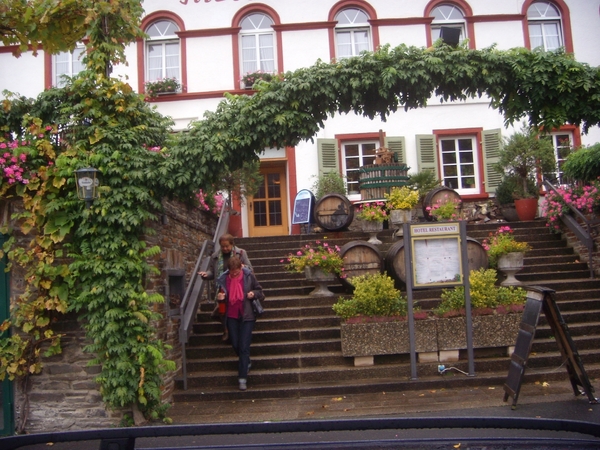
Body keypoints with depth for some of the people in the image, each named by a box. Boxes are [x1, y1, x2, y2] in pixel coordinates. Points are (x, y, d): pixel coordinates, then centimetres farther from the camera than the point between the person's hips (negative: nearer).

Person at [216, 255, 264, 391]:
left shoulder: (249, 276, -9)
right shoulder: (224, 278, -3)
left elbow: (259, 291, 4)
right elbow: (222, 296, 11)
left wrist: (254, 293, -17)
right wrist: (220, 297, -11)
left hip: (247, 315, -3)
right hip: (231, 316, 3)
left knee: (244, 347, -5)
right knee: (235, 345, 10)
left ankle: (242, 378, 2)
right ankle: (246, 363, 41)